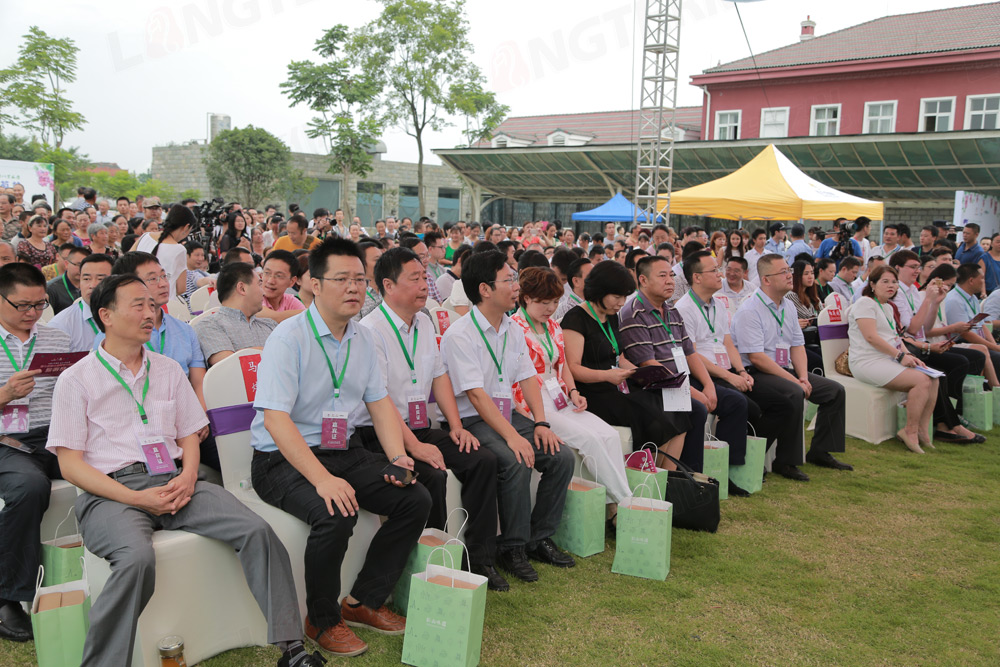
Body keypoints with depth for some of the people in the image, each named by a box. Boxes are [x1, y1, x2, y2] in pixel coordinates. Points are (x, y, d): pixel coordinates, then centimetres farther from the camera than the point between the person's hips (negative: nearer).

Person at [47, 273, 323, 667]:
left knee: (257, 531, -19)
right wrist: (136, 498, -14)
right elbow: (70, 463, -1)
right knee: (138, 559, -37)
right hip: (111, 492, -4)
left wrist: (187, 478, -5)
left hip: (173, 482, 4)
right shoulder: (76, 380, 5)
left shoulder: (168, 370, 19)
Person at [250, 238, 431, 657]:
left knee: (416, 499, -9)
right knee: (335, 514, -33)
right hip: (283, 460, -7)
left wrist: (397, 456, -8)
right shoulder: (289, 337, -15)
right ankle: (323, 621, -6)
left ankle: (364, 601, 7)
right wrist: (322, 478, -32)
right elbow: (275, 418, -23)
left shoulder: (363, 339, 7)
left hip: (342, 452, 7)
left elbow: (380, 402, 10)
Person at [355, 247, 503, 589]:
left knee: (483, 460, -9)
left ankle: (479, 557, 0)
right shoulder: (370, 330, -14)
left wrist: (456, 426, 3)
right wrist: (414, 446, -26)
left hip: (421, 429, 8)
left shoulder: (424, 323, 12)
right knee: (433, 475, -30)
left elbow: (439, 376, 16)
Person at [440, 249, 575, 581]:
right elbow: (476, 395, -21)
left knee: (562, 456, -11)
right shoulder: (459, 334, -14)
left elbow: (528, 379, 11)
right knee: (517, 462, -30)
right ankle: (512, 547, -11)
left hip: (508, 414, 7)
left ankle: (539, 538, 3)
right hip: (472, 420, -7)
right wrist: (511, 435, -28)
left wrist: (541, 423, -5)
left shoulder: (512, 329, 11)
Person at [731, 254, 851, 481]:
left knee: (835, 390, 4)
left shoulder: (788, 306, 12)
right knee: (794, 394, -34)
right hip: (755, 375, -9)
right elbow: (757, 358, -21)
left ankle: (819, 452, 14)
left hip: (785, 370, 9)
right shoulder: (749, 311, -16)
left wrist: (803, 377, -4)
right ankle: (785, 462, -20)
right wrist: (794, 381, -21)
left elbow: (797, 345, 14)